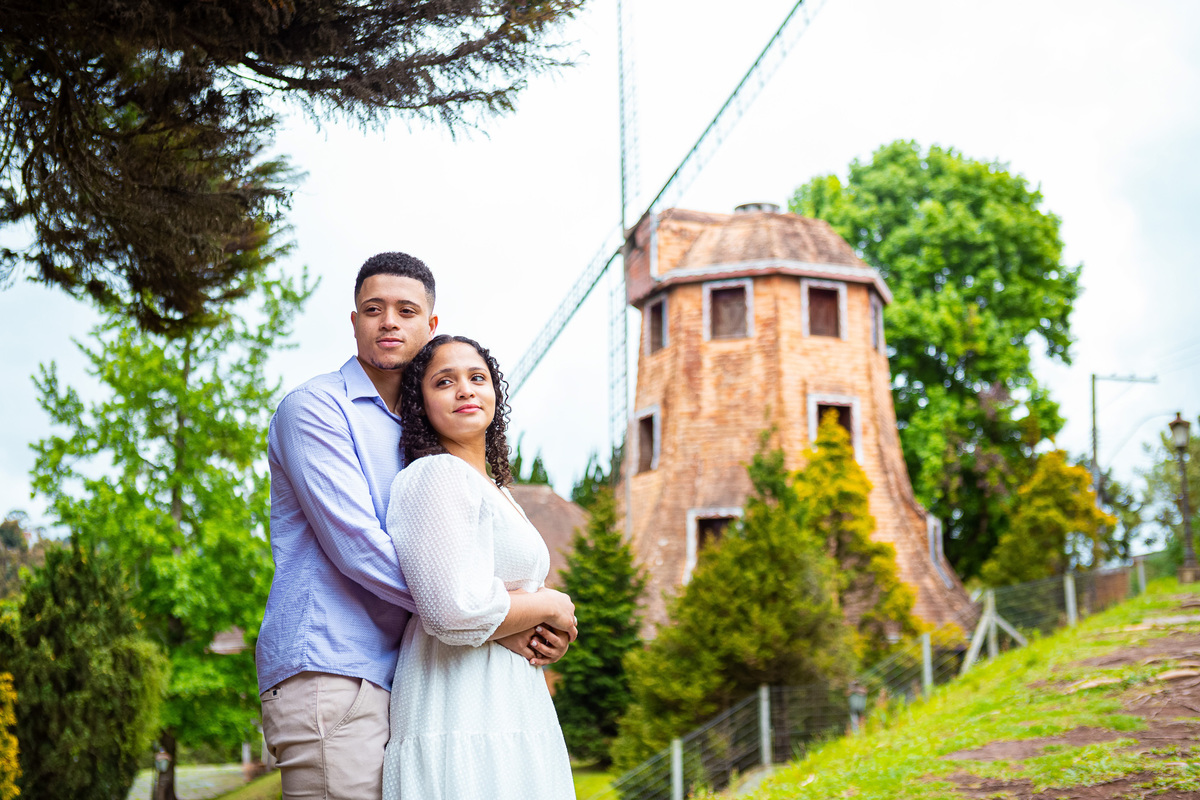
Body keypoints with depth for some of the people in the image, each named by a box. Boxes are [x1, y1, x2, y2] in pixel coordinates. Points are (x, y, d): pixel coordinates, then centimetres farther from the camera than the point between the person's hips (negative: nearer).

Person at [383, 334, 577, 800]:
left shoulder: (494, 490, 20)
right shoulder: (437, 474, -10)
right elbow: (455, 611, -21)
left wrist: (550, 632, 9)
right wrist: (550, 607, -6)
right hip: (462, 722, -9)